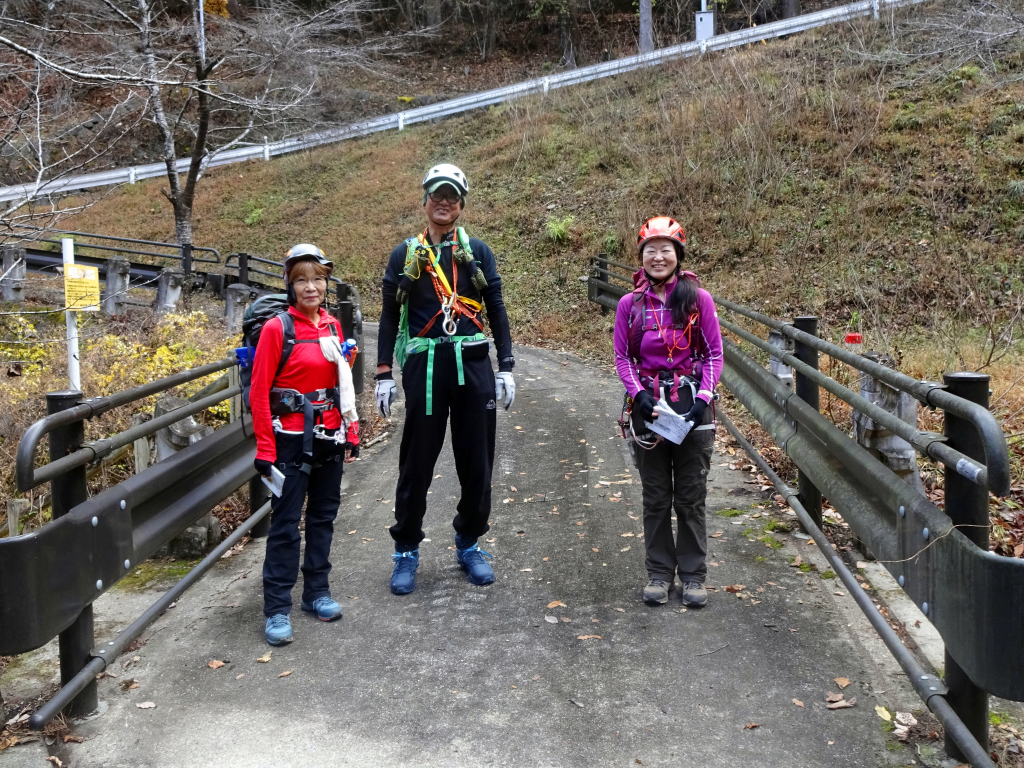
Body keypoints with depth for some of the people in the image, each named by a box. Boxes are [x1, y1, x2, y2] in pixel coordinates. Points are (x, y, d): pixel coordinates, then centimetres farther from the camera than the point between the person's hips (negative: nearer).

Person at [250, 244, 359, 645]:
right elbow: (259, 392, -10)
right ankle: (277, 608, 9)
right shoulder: (277, 328, -10)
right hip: (292, 439, -5)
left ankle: (317, 591, 28)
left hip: (329, 436, 6)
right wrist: (265, 448, -13)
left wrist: (349, 430, 12)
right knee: (286, 522, -1)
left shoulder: (332, 326, 6)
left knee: (323, 515, 14)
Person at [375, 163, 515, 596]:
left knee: (477, 461, 6)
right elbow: (390, 316, 9)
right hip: (424, 367, -1)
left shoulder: (478, 252, 10)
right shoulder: (405, 255, 8)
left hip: (473, 365, 1)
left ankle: (468, 544, 25)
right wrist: (384, 376, 2)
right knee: (417, 463, 3)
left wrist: (506, 368, 3)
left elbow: (497, 311, 10)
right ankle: (406, 551, 18)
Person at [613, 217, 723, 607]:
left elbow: (714, 354, 0)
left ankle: (693, 574, 20)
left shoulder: (698, 298, -3)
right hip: (648, 405, 1)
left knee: (691, 496, 6)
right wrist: (639, 394, -11)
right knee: (655, 496, 11)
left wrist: (703, 397, -12)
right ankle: (659, 573, 24)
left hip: (692, 404, -1)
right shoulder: (630, 304, 2)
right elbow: (622, 357, 4)